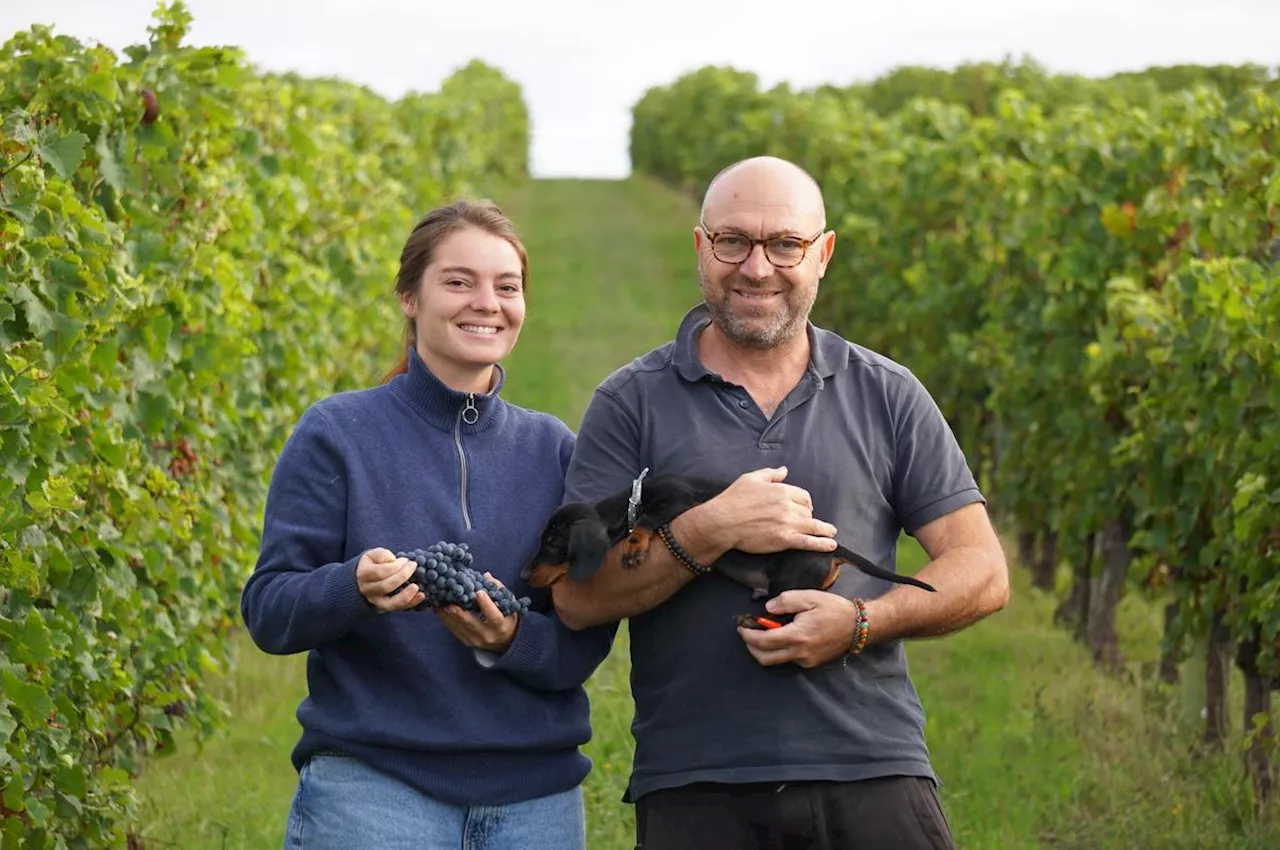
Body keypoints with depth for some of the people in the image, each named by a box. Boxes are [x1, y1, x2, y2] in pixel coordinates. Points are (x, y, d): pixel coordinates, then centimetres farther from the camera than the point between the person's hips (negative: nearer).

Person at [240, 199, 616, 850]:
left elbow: (584, 643, 5)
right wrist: (354, 589, -22)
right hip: (370, 782, -3)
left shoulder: (552, 448, 9)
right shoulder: (337, 432, 2)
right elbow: (267, 611, -3)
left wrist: (510, 639, -16)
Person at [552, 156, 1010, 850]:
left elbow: (982, 571, 6)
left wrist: (859, 622, -10)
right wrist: (709, 533, -14)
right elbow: (576, 598, -2)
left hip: (874, 774, 1)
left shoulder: (887, 397, 10)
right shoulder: (632, 403, 6)